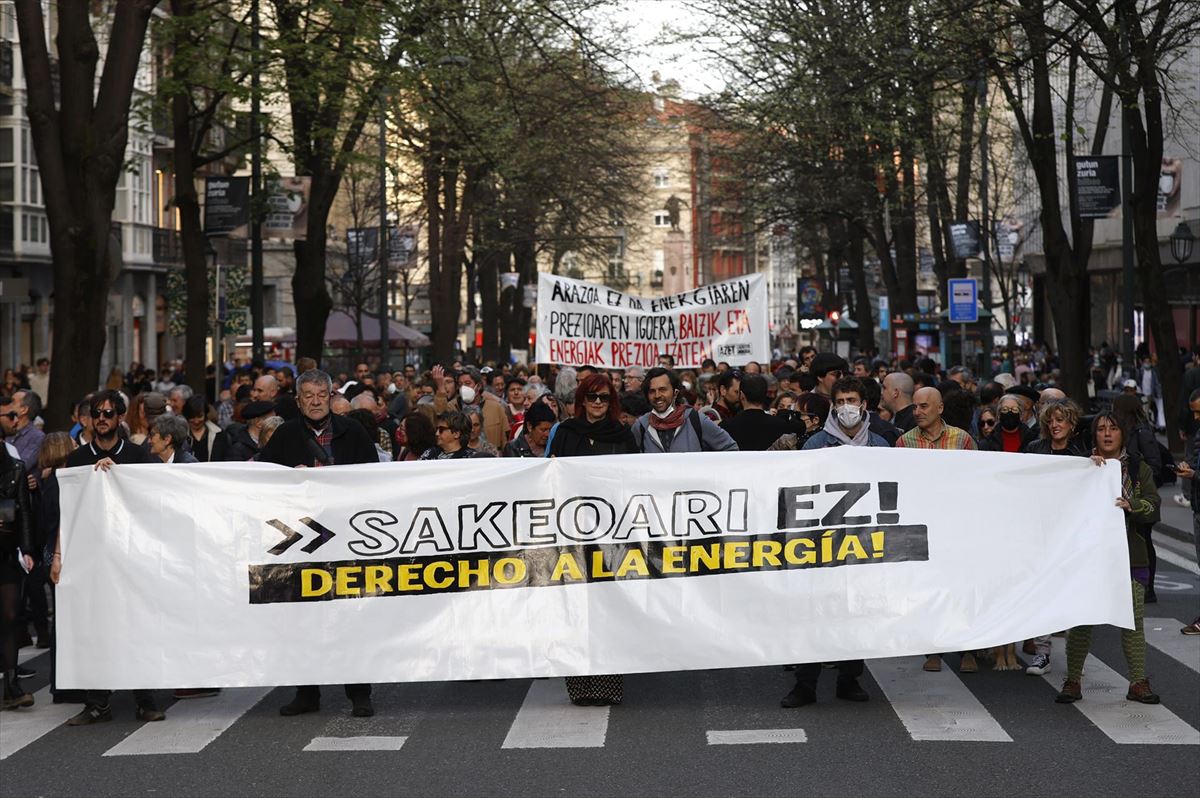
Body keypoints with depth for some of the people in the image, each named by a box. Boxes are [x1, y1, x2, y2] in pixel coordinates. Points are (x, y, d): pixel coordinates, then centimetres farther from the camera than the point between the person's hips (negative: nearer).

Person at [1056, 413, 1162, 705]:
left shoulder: (1138, 468, 9)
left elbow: (1154, 508, 1)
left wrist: (1132, 505, -19)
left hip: (1128, 555, 1)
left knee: (1132, 620, 0)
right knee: (1080, 619, -1)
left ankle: (1138, 683, 8)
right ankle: (1072, 681, 7)